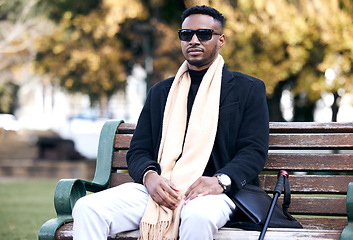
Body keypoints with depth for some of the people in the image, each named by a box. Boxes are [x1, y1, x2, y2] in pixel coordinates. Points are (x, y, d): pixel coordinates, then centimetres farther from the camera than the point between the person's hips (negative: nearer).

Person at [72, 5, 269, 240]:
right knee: (86, 209, -23)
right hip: (159, 187, 4)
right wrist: (149, 175, -9)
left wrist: (220, 181, -18)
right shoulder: (160, 92, 25)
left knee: (198, 216, -42)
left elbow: (255, 150, 2)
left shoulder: (248, 89, 13)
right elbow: (138, 150, 17)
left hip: (208, 192, -4)